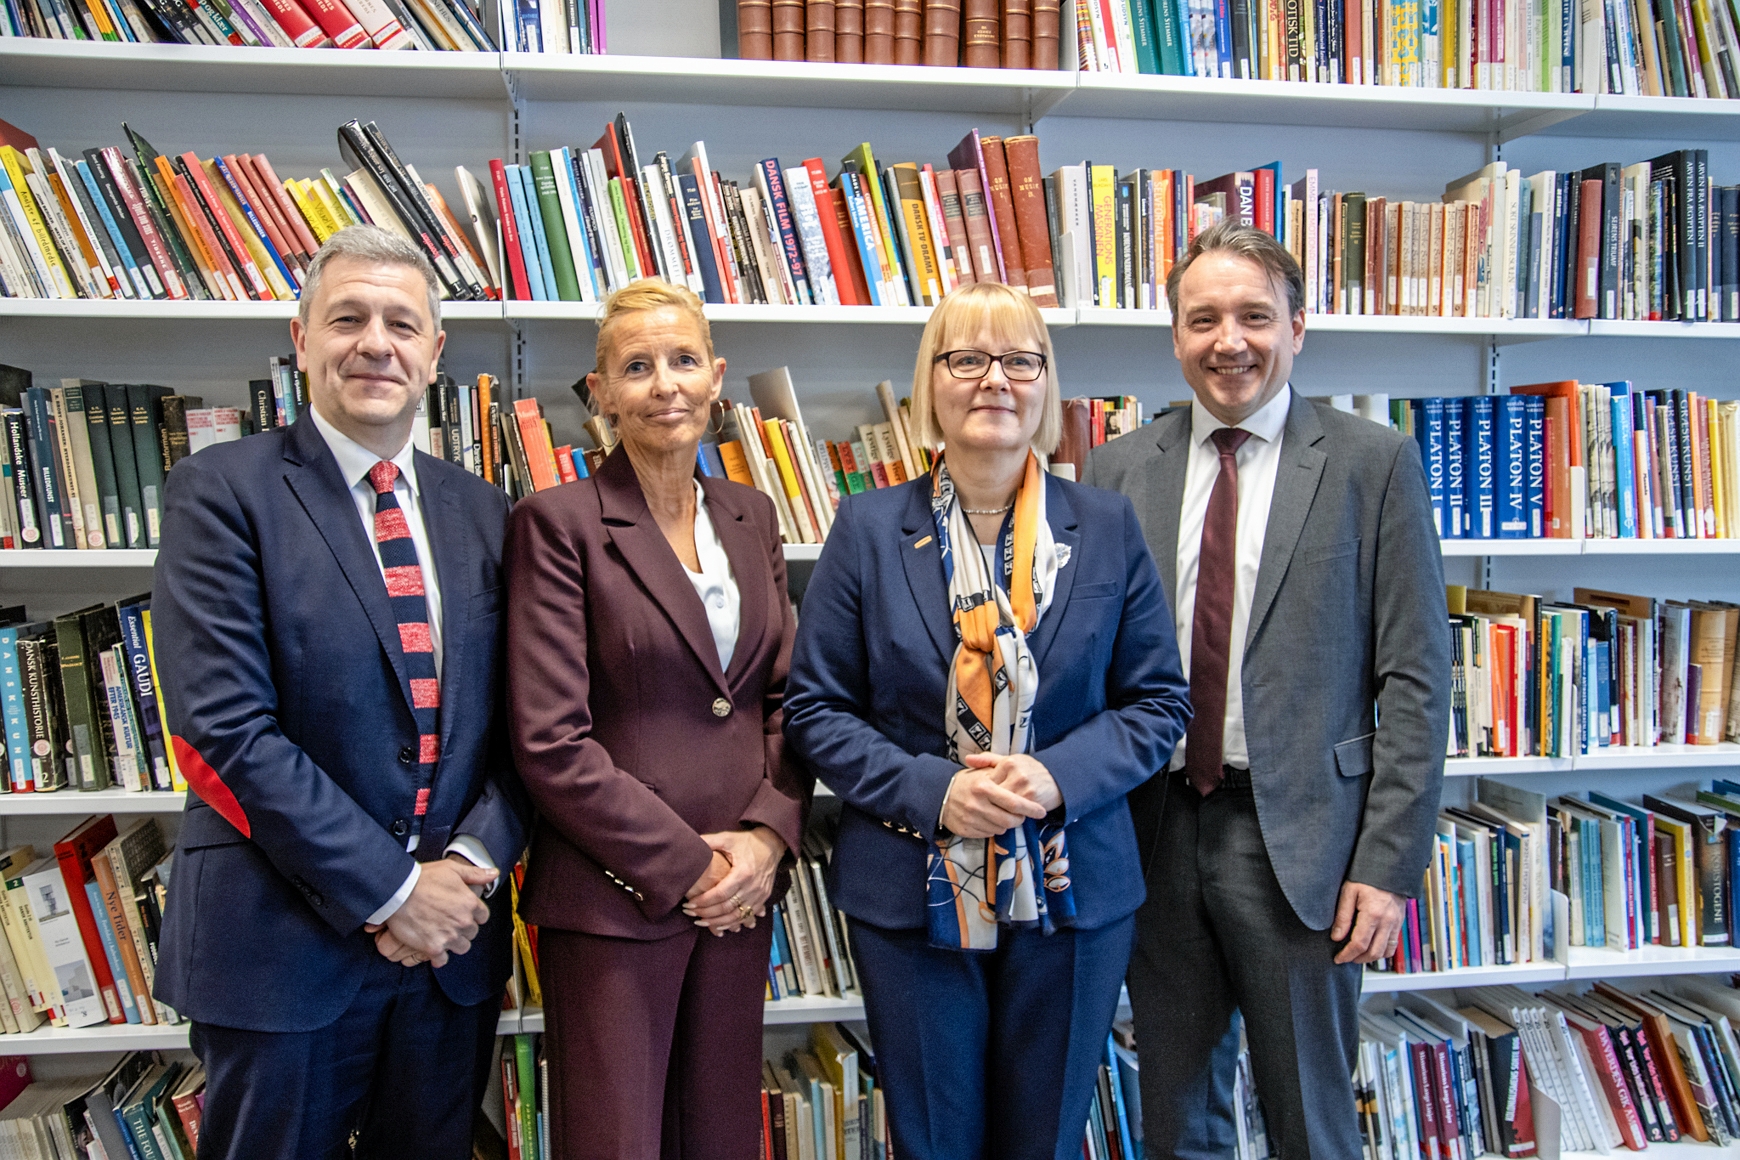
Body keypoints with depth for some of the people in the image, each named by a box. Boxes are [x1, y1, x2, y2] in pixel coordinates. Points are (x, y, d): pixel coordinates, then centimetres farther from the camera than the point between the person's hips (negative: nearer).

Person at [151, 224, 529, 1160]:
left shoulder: (482, 512, 7)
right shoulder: (220, 494, -7)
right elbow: (227, 727, -15)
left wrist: (471, 862, -10)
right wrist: (389, 891, -15)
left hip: (451, 942, 4)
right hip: (283, 944, -4)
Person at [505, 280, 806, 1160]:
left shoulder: (751, 517, 9)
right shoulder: (558, 523, -8)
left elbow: (786, 697, 10)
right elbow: (550, 741, -13)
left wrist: (768, 835, -5)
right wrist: (684, 866, -12)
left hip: (739, 889, 5)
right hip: (612, 898, -5)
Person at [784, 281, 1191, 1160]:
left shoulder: (1107, 527, 1)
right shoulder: (868, 529, -2)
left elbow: (1158, 700, 3)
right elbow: (816, 708, -1)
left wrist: (1061, 777, -15)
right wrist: (931, 789, -16)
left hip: (1073, 894, 1)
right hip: (911, 895, 0)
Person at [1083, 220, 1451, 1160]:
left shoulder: (1371, 463, -3)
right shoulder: (1119, 468, 5)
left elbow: (1414, 680, -5)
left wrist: (1388, 864, -10)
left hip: (1300, 839, -2)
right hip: (1155, 833, 3)